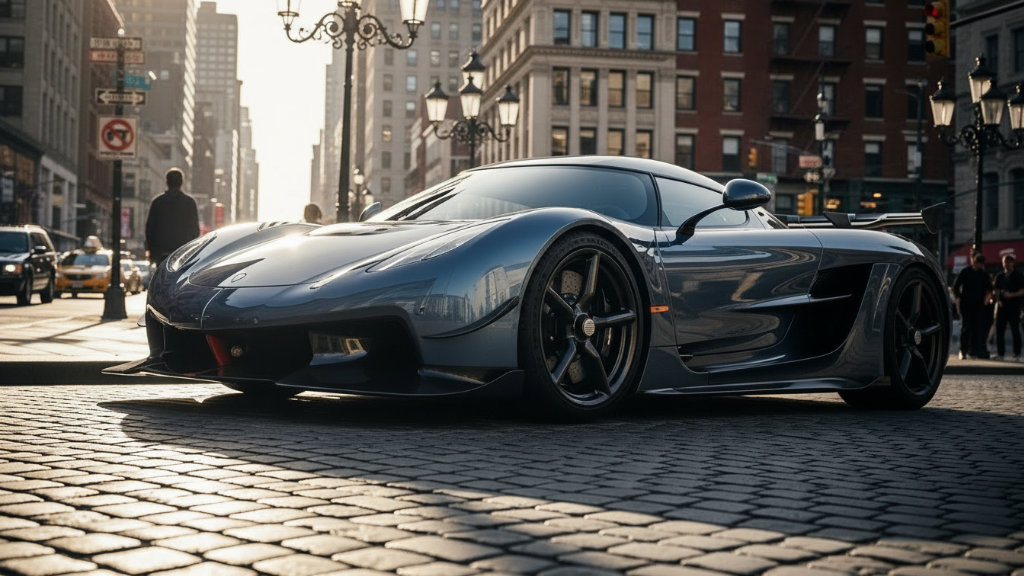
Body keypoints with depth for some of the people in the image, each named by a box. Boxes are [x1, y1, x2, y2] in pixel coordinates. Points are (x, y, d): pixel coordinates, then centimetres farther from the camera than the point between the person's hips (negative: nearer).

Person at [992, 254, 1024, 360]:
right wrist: (998, 300, -1)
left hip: (1014, 306, -4)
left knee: (1015, 330, -4)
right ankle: (1000, 353, 10)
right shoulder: (1000, 276, 14)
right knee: (999, 330, 3)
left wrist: (1012, 295, -18)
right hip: (1002, 306, 4)